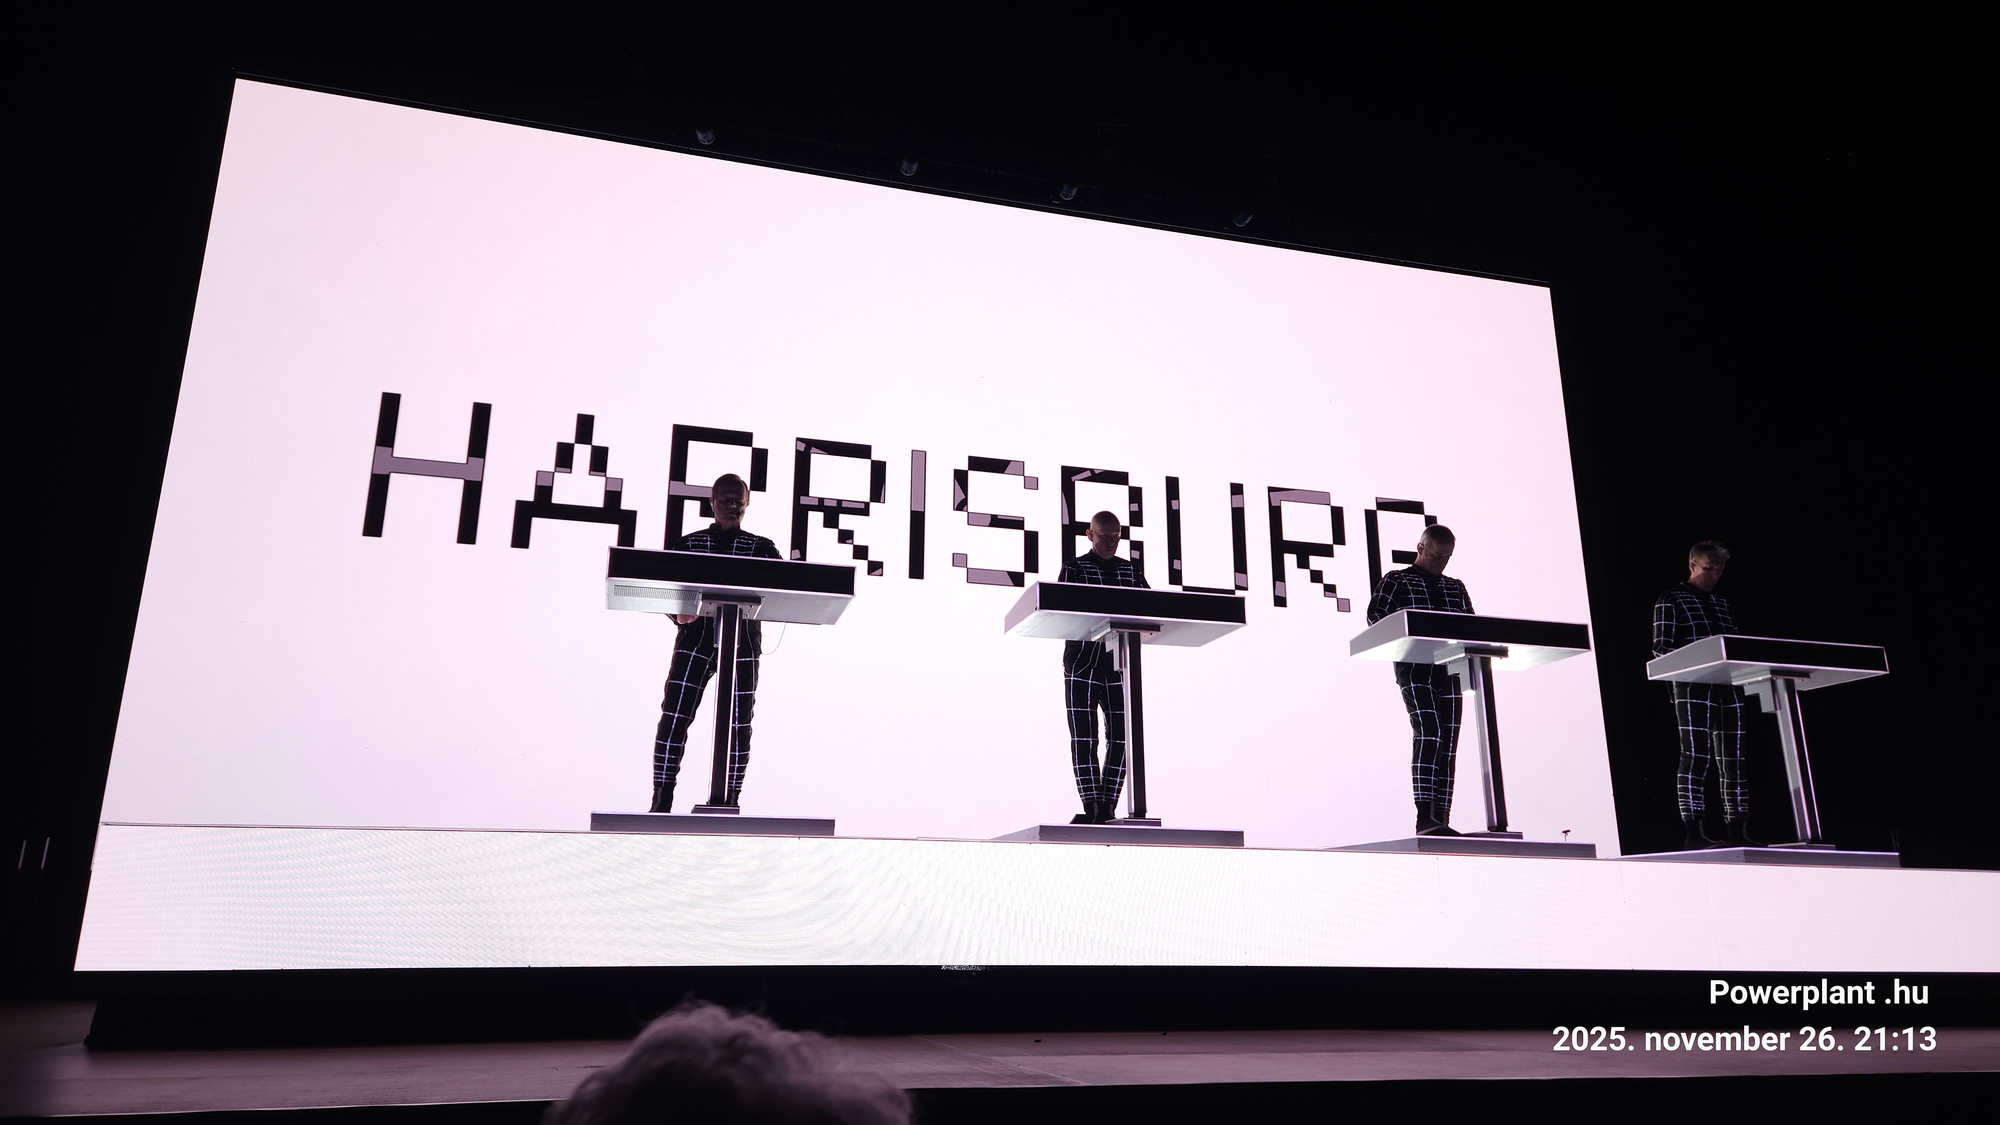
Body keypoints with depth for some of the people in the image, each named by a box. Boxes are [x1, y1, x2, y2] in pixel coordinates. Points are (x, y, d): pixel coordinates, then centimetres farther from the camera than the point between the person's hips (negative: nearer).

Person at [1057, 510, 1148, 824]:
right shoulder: (1074, 568, 6)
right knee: (1083, 736, -6)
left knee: (1120, 736, -1)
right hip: (1083, 662, -3)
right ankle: (1090, 807, -4)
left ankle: (1108, 808, 4)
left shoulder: (1130, 571, 16)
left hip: (1119, 663, 3)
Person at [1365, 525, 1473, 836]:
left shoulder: (1456, 588, 24)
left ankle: (1441, 820, 3)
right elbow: (1376, 616, -1)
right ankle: (1424, 816, -25)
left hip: (1449, 668, 6)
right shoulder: (1395, 581, 10)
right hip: (1414, 667, -5)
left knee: (1448, 742, 1)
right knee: (1428, 732, -21)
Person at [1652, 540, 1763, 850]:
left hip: (1727, 688, 7)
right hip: (1693, 688, -6)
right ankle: (1695, 832, -12)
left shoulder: (1723, 605, 23)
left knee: (1733, 760, 5)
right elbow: (1661, 647, -4)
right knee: (1695, 756, -11)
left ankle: (1737, 831, 9)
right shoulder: (1671, 601, 4)